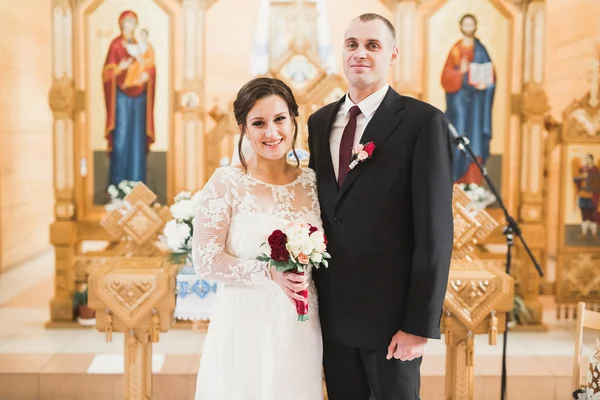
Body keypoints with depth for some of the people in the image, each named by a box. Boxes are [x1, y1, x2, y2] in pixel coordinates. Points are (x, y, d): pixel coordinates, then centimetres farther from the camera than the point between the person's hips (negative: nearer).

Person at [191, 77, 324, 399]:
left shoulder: (311, 182, 3)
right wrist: (270, 273, -21)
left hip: (301, 332, 4)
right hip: (245, 329, -3)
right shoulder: (226, 183, -9)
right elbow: (206, 261, -12)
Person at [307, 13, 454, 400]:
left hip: (391, 311, -5)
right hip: (332, 310, 5)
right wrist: (312, 292, 8)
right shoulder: (320, 122, 8)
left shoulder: (423, 121, -10)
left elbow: (434, 229, -13)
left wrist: (419, 324, -14)